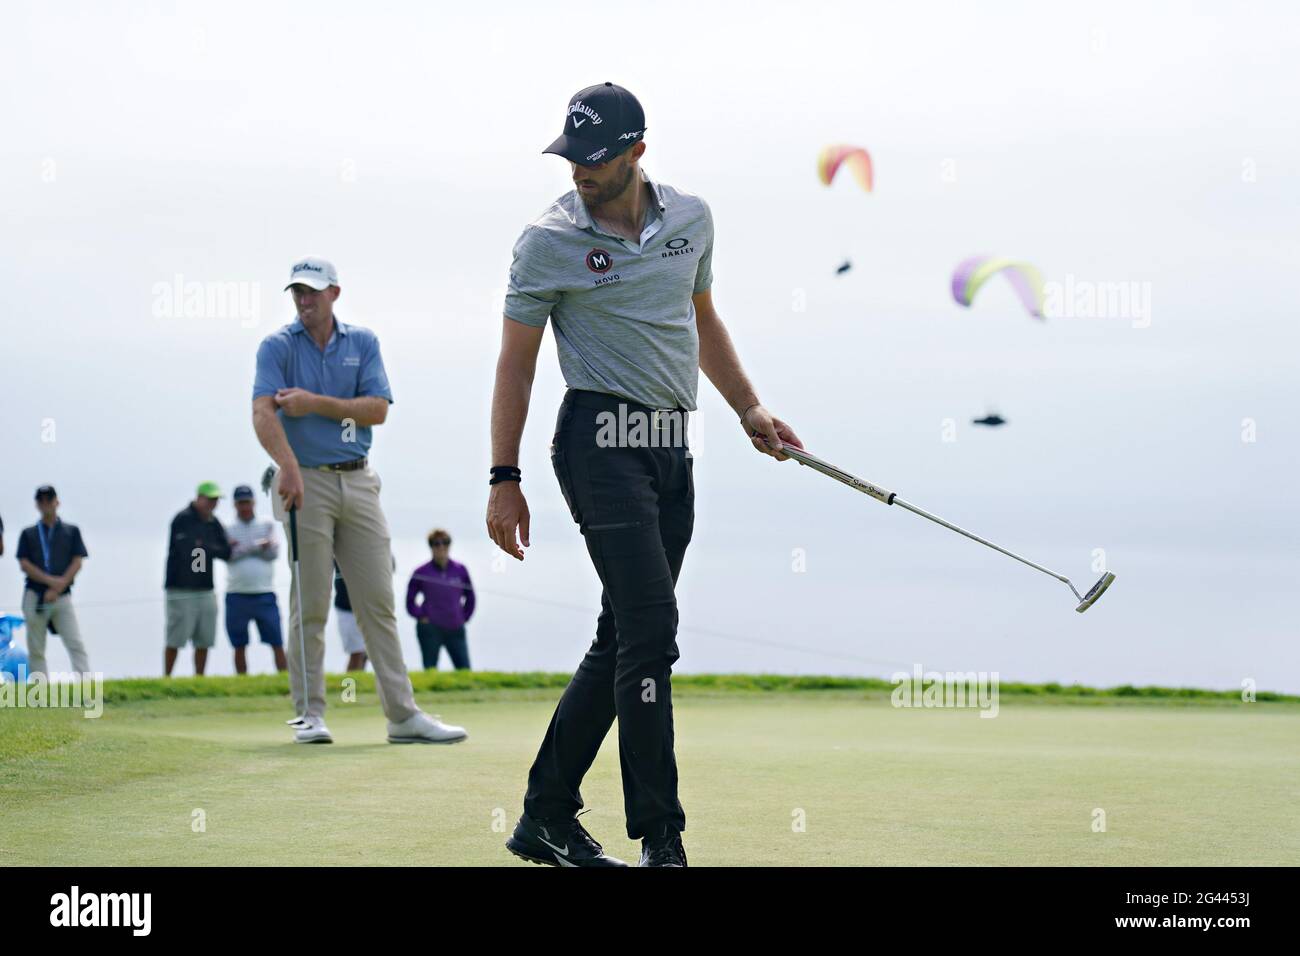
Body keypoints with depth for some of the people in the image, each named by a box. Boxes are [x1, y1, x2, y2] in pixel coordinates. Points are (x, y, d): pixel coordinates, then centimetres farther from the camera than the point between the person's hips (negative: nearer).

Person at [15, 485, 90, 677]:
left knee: (76, 645, -14)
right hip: (35, 596, 1)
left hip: (62, 597, -1)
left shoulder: (71, 531, 12)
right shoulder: (28, 534, 12)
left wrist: (58, 589, -9)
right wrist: (51, 581, -14)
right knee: (36, 650, 0)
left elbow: (77, 563, 3)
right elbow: (24, 564, 0)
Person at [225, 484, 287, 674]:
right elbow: (228, 555, -8)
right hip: (236, 594, 0)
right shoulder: (228, 530, 9)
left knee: (277, 643, -4)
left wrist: (242, 548, -5)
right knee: (239, 646, 5)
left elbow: (273, 552, -3)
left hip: (264, 594, 0)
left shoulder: (267, 526, 11)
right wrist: (258, 546, -9)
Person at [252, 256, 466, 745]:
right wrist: (288, 466, -31)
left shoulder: (363, 342, 9)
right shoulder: (277, 346, -1)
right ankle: (310, 714, 5)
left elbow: (378, 409, -1)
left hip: (358, 481, 3)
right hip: (305, 483, -3)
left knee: (378, 601, 2)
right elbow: (263, 412, -16)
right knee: (310, 607, -2)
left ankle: (403, 715, 3)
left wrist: (316, 402, -12)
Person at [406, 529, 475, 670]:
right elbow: (410, 600, 8)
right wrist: (421, 616, -2)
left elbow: (470, 598, 17)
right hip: (430, 629, -2)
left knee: (465, 671, -4)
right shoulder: (422, 572, -1)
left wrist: (463, 618, 10)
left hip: (455, 629, 2)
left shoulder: (460, 570, 5)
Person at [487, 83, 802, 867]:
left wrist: (749, 409, 23)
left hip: (672, 447, 6)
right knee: (650, 629, -15)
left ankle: (547, 817, 17)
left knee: (624, 639, 7)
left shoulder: (691, 217, 11)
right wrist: (504, 478, -3)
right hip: (602, 441, -6)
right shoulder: (550, 241, -4)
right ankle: (660, 838, -12)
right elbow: (517, 362, 0)